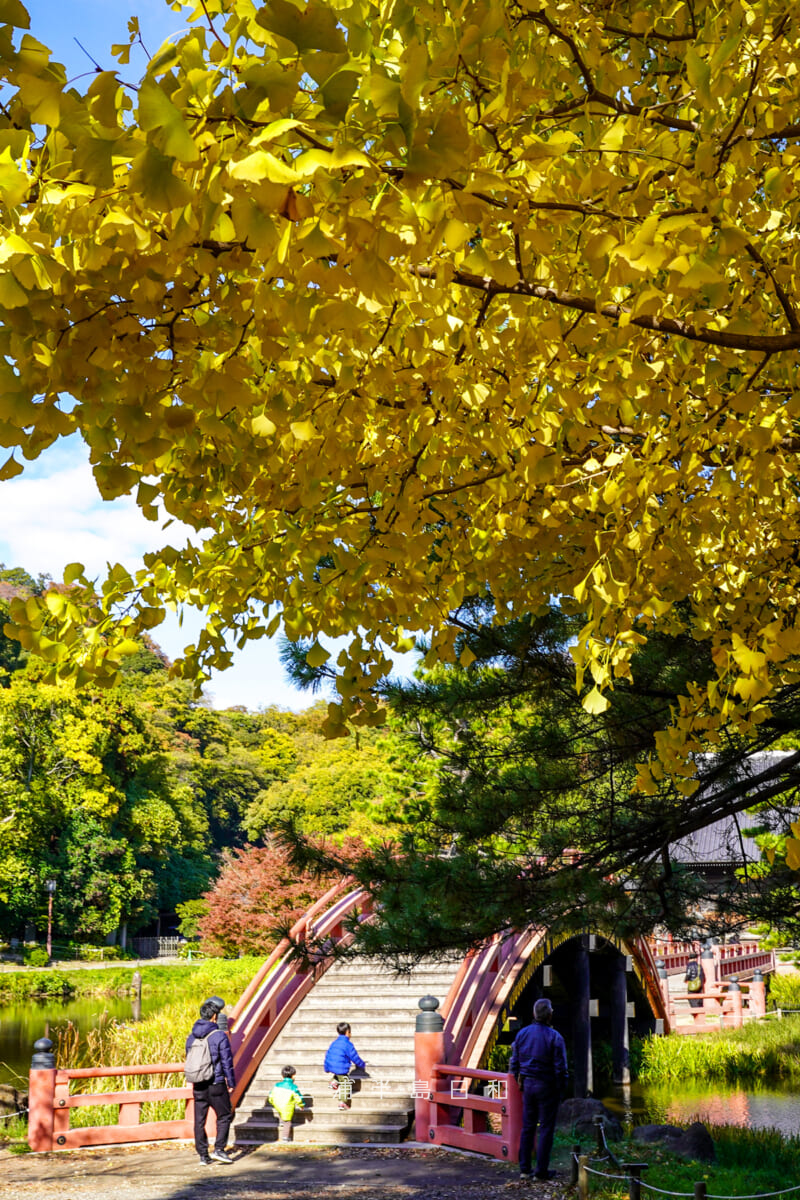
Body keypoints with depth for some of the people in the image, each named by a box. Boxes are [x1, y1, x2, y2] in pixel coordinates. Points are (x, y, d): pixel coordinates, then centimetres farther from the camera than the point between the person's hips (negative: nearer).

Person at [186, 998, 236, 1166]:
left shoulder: (191, 1037, 7)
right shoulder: (219, 1036, -12)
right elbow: (227, 1062, -10)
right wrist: (231, 1083, -1)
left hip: (198, 1086, 5)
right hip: (216, 1084, -5)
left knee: (199, 1120, 8)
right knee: (224, 1116, 8)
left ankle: (203, 1155, 10)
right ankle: (218, 1149, -1)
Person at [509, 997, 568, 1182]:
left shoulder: (522, 1034, 2)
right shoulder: (554, 1037, -14)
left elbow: (514, 1062, 8)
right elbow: (560, 1068, -14)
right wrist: (560, 1089, -1)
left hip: (528, 1084, 5)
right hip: (547, 1087, -5)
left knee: (527, 1127, 12)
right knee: (546, 1129, 4)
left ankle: (524, 1168, 14)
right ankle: (542, 1170, 8)